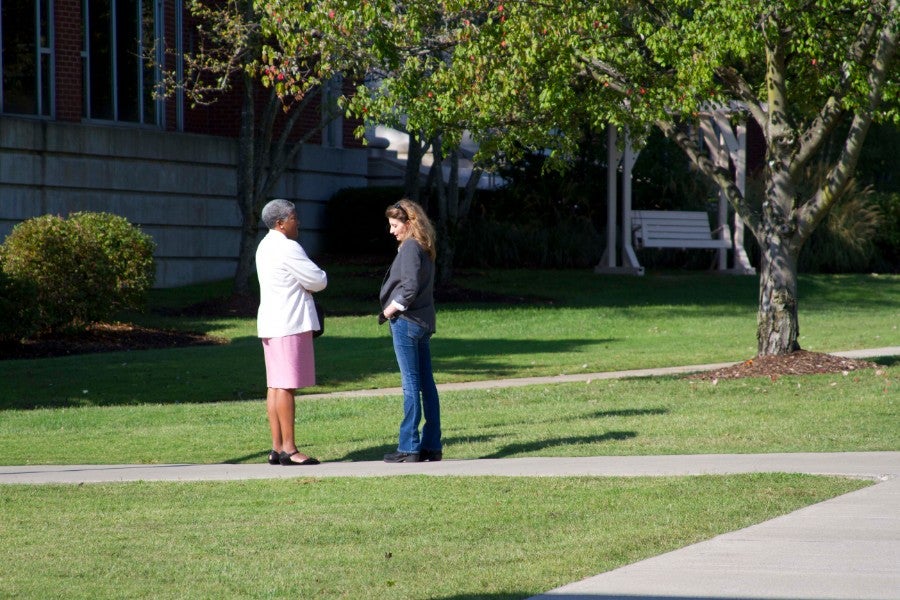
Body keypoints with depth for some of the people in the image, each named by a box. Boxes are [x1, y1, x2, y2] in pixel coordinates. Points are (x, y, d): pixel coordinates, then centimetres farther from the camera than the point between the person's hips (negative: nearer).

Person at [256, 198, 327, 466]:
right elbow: (319, 281, -13)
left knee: (276, 385, 8)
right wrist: (316, 280, 9)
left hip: (271, 323, 10)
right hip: (289, 323, -10)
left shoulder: (265, 247, 18)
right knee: (286, 385, -9)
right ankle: (288, 449, -10)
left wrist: (306, 284, 4)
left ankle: (277, 447, 9)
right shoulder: (287, 248, -14)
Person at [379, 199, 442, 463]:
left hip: (406, 322, -9)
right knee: (426, 384, 9)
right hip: (424, 322, 9)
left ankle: (409, 446, -6)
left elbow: (410, 287, -20)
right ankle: (431, 445, 12)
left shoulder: (410, 248, -13)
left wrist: (391, 309, -8)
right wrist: (393, 309, 10)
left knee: (411, 384, -7)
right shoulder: (424, 248, 15)